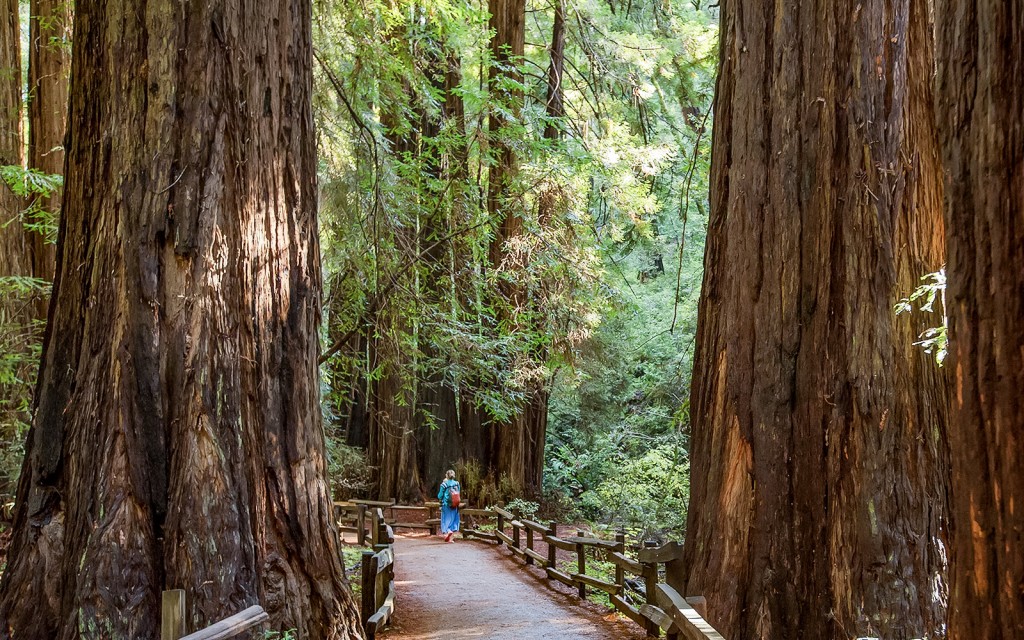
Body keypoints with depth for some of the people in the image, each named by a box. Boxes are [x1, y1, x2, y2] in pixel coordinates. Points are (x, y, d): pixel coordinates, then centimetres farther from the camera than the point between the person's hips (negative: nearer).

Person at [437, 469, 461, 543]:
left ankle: (448, 531, -20)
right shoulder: (457, 484, -1)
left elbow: (440, 496, -4)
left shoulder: (444, 484, -11)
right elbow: (459, 494, 9)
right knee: (453, 520, 13)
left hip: (446, 505, -3)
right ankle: (451, 538, 12)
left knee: (446, 520, 8)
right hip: (455, 506, 3)